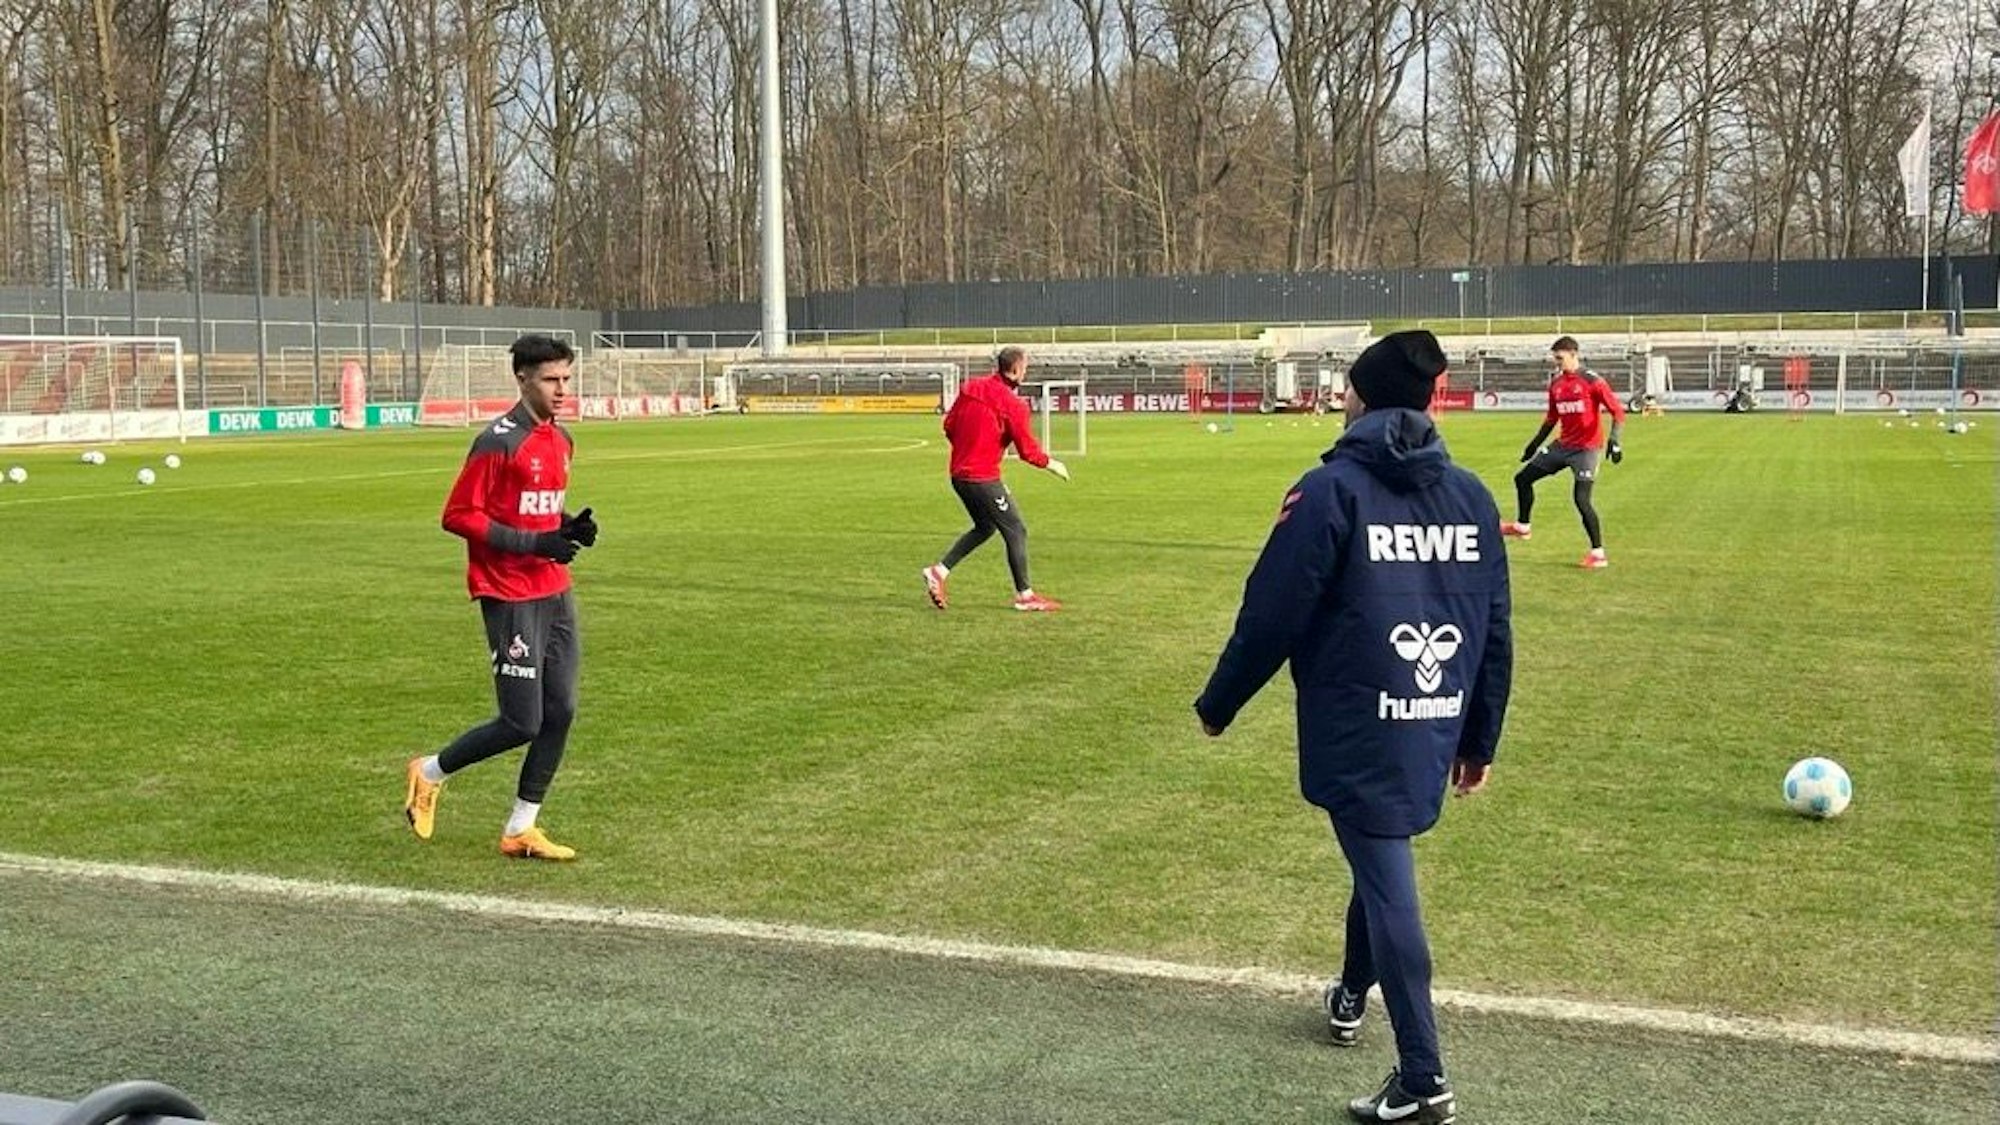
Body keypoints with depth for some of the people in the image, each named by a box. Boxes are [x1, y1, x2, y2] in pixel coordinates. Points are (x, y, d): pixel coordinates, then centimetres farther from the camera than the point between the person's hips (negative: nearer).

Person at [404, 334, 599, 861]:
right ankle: (430, 772, 19)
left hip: (556, 594, 8)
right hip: (510, 598, -8)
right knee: (523, 723, -6)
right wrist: (532, 542, -19)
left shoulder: (561, 440, 12)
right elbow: (458, 515, -14)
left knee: (560, 713, 5)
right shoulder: (498, 442, -14)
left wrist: (571, 528, 4)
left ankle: (521, 829, 17)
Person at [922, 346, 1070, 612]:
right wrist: (1051, 464, 5)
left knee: (985, 527, 23)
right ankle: (1024, 595, 10)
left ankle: (939, 570, 17)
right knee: (1016, 531, 4)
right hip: (984, 478, -8)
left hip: (959, 473, 8)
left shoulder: (970, 388, 4)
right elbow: (1028, 450, -12)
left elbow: (949, 426, 10)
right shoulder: (1012, 404, -16)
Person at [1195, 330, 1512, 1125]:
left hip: (1358, 733, -6)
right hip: (1433, 734, 6)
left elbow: (1270, 616, -11)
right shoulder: (1471, 495, 6)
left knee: (1388, 885, -1)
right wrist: (1478, 740, 19)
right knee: (1380, 860, 26)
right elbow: (1496, 633, 9)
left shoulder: (1332, 490, -11)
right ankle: (1350, 996, 46)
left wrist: (1217, 707, 3)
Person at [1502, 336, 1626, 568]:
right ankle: (1522, 527, 31)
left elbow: (1617, 412, -14)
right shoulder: (1556, 383, 7)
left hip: (1586, 448, -7)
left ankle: (1598, 554, -5)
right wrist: (1536, 443, 22)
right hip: (1563, 445, 7)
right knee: (1522, 479, 10)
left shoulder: (1592, 381, -13)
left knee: (1581, 499, -15)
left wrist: (1614, 440, -26)